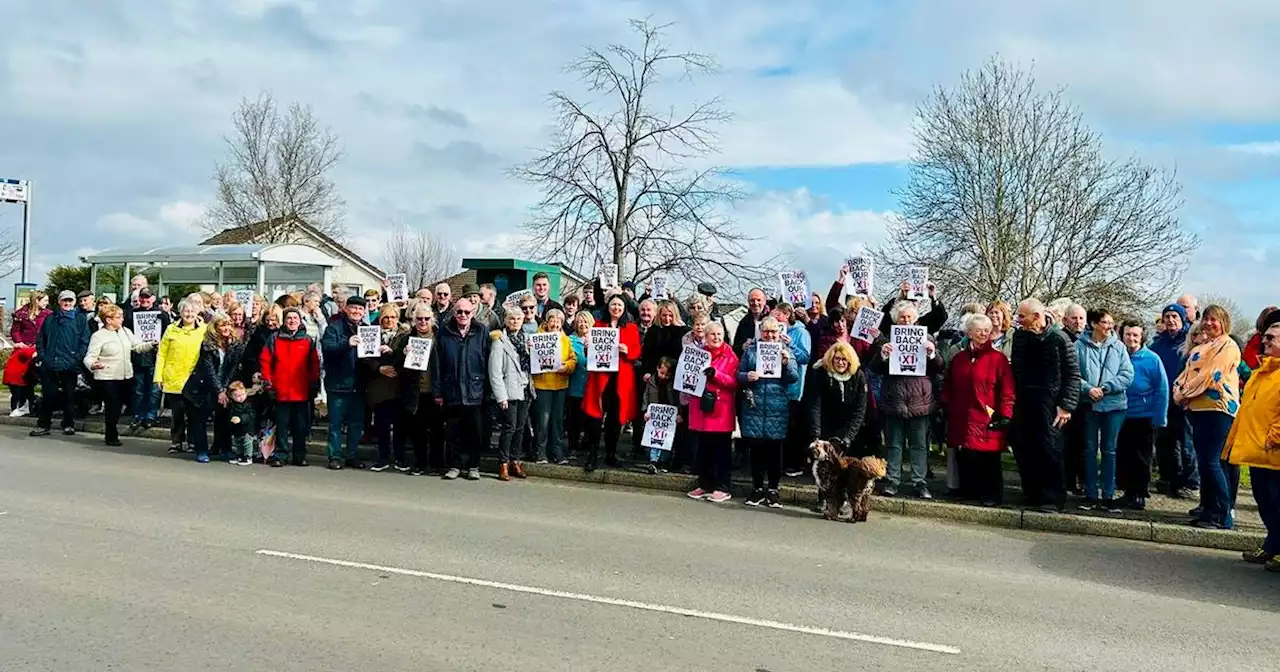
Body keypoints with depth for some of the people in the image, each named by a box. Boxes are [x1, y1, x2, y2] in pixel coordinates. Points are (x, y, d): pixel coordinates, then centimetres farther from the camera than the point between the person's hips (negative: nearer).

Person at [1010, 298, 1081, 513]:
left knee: (1049, 451, -6)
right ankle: (1032, 494, 21)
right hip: (1023, 402, 6)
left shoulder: (1058, 339, -8)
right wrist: (1013, 398, 10)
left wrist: (1066, 406, -12)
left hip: (1048, 404, -6)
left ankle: (1052, 498, 3)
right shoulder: (1019, 336, 8)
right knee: (1022, 449, 8)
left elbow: (1073, 374, -7)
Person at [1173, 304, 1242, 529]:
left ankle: (1223, 515, -5)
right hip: (1197, 407, 8)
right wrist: (1179, 390, -3)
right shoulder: (1200, 347, 20)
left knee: (1211, 461, -11)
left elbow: (1211, 375, -14)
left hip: (1217, 407, -8)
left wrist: (1186, 393, -10)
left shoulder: (1228, 347, -6)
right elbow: (1187, 372, 16)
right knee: (1204, 460, 11)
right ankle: (1208, 509, 19)